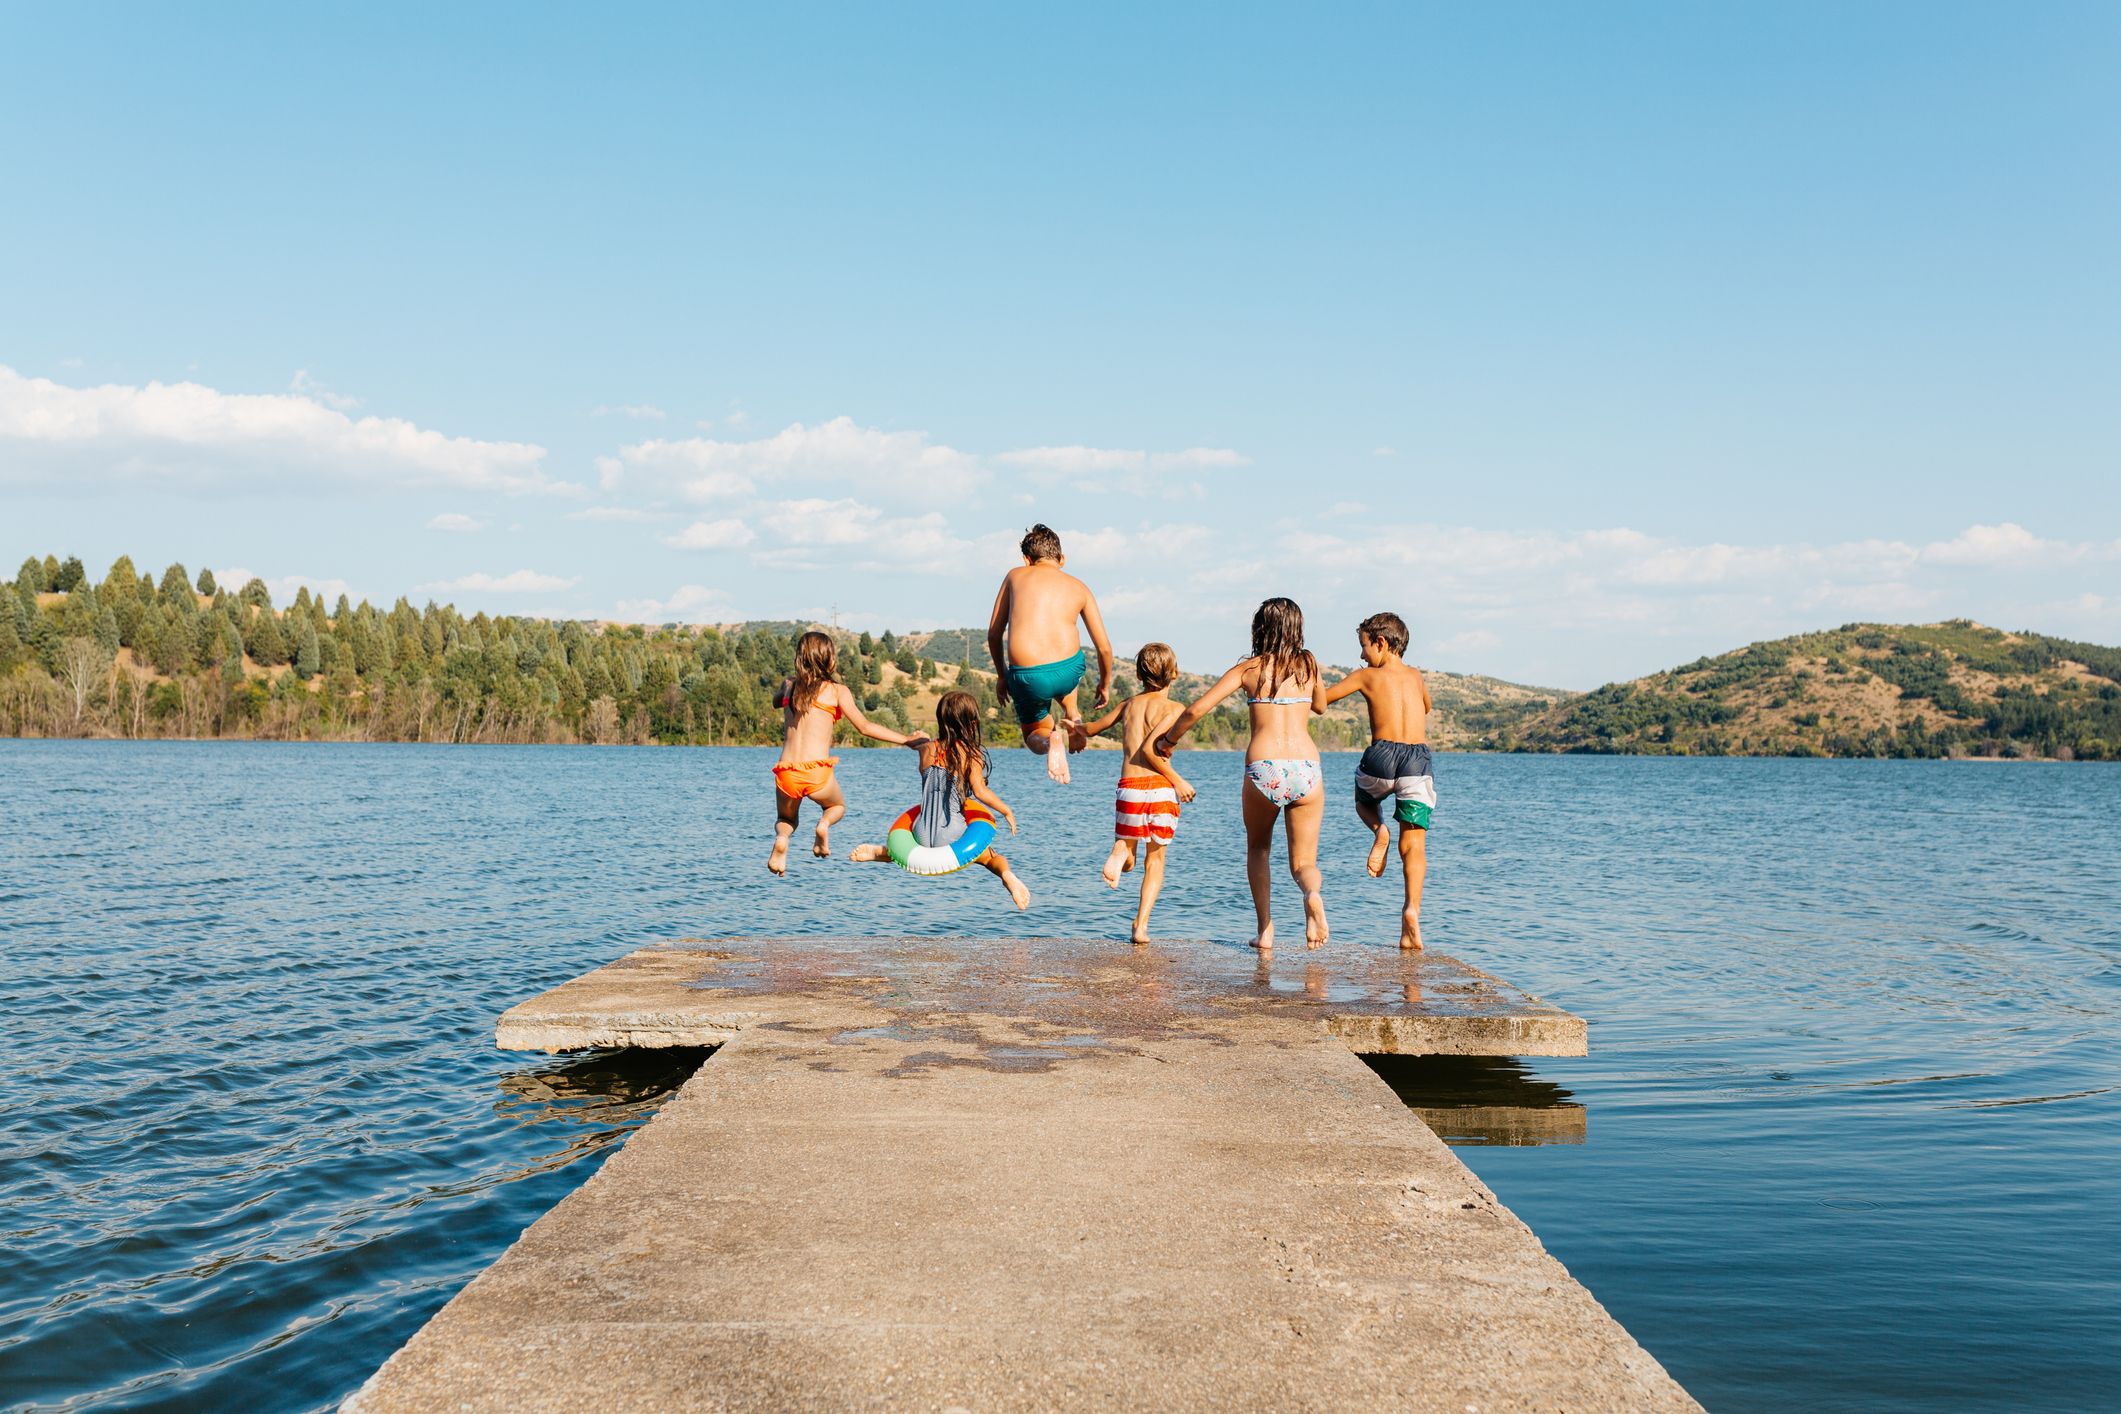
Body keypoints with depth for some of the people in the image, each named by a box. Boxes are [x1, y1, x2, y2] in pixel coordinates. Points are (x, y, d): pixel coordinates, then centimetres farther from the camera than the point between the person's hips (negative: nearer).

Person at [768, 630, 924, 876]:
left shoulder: (789, 684, 13)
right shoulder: (837, 691, 2)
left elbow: (776, 701, 37)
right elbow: (865, 728, 0)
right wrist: (906, 740, 7)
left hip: (786, 774, 2)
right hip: (817, 772, -2)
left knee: (785, 819, 30)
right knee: (837, 806, 32)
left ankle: (781, 838, -7)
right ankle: (824, 825, -4)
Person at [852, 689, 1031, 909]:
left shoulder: (928, 749, 3)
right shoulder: (971, 754, -8)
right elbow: (980, 791, -16)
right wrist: (1007, 811, -4)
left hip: (923, 833, 4)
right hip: (952, 835, -4)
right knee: (993, 857, 14)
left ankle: (880, 851, 15)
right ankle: (1007, 875, -21)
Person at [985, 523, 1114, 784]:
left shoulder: (1015, 576, 14)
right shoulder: (1078, 587, 15)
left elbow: (993, 635, 15)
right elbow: (1104, 647, 14)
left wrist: (1001, 675, 29)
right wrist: (1105, 684, 31)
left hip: (1026, 676, -2)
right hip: (1069, 669, 2)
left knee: (1034, 736, 25)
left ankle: (1050, 741, -12)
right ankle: (1073, 718, 13)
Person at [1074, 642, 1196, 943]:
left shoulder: (1127, 705, 13)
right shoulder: (1173, 708, -2)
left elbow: (1091, 728, 29)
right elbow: (1149, 748, -15)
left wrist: (1076, 726, 51)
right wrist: (1178, 780, -8)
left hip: (1129, 787, 2)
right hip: (1161, 788, -2)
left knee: (1128, 858, 19)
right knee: (1155, 860, 15)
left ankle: (1120, 853, -19)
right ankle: (1141, 926, 3)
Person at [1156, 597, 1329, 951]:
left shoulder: (1248, 669, 7)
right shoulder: (1309, 664, 12)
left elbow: (1196, 709, 3)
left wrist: (1168, 740, 18)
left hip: (1262, 771, -1)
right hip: (1306, 769, 1)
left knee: (1258, 849, 25)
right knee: (1304, 862, 11)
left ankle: (1265, 929, 13)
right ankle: (1313, 894, -25)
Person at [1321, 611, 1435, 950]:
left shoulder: (1366, 675, 7)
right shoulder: (1416, 676, 17)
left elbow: (1321, 699, 14)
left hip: (1380, 757, -2)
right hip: (1418, 758, 2)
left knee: (1364, 801, 33)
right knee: (1414, 845, 2)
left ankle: (1379, 830, -1)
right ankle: (1411, 911, -17)